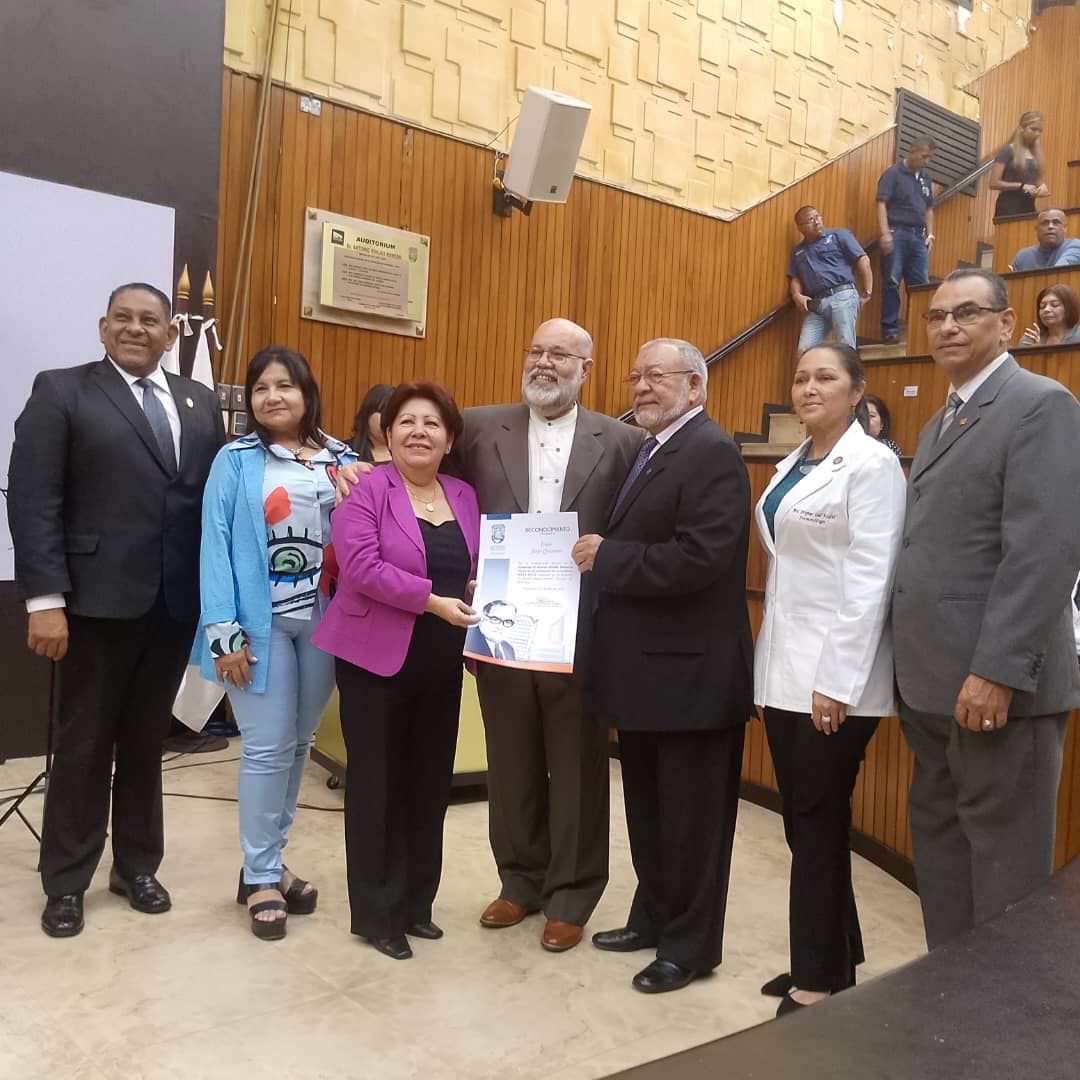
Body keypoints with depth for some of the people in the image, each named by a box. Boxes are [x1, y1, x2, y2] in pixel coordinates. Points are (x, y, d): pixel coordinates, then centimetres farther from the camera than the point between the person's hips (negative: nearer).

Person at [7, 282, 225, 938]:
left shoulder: (201, 402, 12)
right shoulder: (62, 392, -1)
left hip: (176, 603, 4)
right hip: (100, 601, -3)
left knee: (147, 741, 15)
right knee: (84, 745, 8)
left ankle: (138, 866, 31)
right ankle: (66, 882, 25)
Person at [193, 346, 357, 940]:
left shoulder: (342, 461, 5)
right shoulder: (235, 461, -3)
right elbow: (216, 544, -7)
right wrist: (224, 632, -13)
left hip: (323, 621, 3)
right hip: (260, 623, -3)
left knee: (298, 743, 13)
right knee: (268, 748, -1)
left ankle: (269, 862, 30)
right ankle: (260, 877, 16)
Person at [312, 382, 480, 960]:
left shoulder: (465, 497, 9)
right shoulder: (365, 491, -8)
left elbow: (481, 567, 13)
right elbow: (361, 567, -19)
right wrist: (434, 600, -22)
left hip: (441, 664, 6)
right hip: (377, 657, -5)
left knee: (430, 783, 13)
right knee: (377, 783, 5)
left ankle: (416, 902, 29)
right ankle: (376, 912, 19)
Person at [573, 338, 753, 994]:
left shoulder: (712, 453, -16)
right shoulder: (648, 452, 14)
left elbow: (700, 558, -26)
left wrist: (606, 558, -19)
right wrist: (600, 557, -4)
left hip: (690, 671, -9)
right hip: (645, 668, 9)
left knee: (691, 816, 7)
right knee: (648, 808, 21)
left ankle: (691, 945, 24)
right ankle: (654, 917, 38)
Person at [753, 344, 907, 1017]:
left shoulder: (871, 464, -10)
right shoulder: (793, 465, 15)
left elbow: (869, 579, -16)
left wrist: (838, 681, -20)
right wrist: (774, 662, 13)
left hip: (832, 675, -8)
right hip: (783, 669, 8)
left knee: (819, 824, 1)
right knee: (802, 822, 14)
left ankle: (822, 981, 17)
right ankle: (829, 961, 30)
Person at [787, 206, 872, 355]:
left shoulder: (839, 235, 13)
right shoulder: (797, 251, 26)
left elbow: (863, 260, 6)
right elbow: (794, 278, 22)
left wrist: (867, 293, -2)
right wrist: (797, 295, -2)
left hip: (842, 296, -4)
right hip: (814, 304, 4)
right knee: (805, 351, -11)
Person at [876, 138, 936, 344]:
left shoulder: (925, 177, 18)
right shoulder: (893, 173, -1)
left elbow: (929, 209, 23)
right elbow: (882, 204, -9)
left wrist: (930, 234, 13)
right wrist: (885, 233, -19)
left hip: (918, 236, 6)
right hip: (897, 233, -6)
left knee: (921, 284, 5)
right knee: (891, 282, -6)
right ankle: (890, 329, -2)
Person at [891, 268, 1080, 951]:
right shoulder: (940, 424, 19)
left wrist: (996, 671, -23)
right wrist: (916, 669, 14)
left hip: (997, 684, -9)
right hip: (933, 682, 9)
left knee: (1004, 863, 3)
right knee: (940, 846, 17)